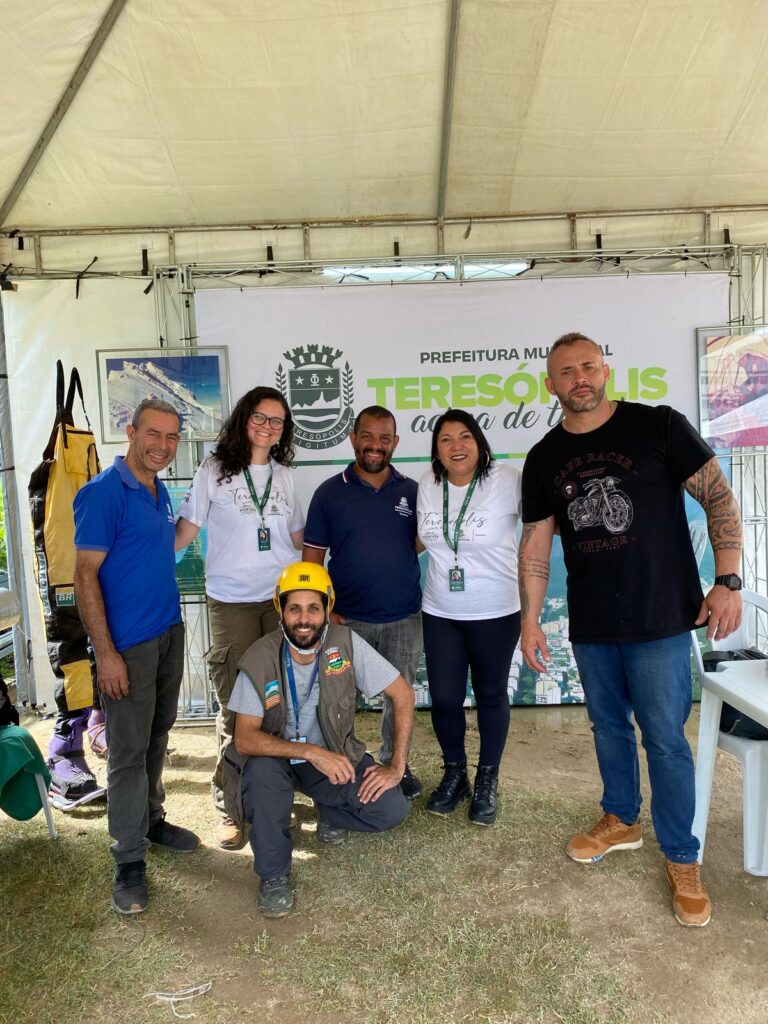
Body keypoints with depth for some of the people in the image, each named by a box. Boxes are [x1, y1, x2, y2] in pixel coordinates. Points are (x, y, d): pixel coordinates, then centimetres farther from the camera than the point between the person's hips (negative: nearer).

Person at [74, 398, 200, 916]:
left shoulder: (160, 492, 9)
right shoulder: (102, 493, -14)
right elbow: (85, 574, -17)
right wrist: (105, 653, -19)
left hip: (169, 633, 8)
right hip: (128, 643, -7)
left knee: (157, 736, 18)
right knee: (129, 750, 2)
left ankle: (152, 820, 35)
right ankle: (130, 860, 14)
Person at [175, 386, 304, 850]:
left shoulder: (284, 476, 12)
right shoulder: (215, 471, 1)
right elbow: (184, 531, -1)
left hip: (282, 600, 4)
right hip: (231, 603, -3)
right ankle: (229, 805, 15)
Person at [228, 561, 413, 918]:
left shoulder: (346, 643, -20)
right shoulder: (259, 659, -21)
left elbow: (403, 694, -13)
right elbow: (244, 739, -23)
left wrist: (396, 766, -17)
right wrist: (311, 752, -36)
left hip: (336, 754, 1)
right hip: (280, 755, -1)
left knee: (393, 809, -20)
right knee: (261, 771, -35)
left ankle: (331, 810, 13)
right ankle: (273, 875, -10)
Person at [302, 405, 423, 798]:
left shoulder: (411, 491, 3)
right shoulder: (330, 492, -2)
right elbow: (312, 556, -1)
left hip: (404, 618, 2)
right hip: (346, 618, -1)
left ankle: (395, 764, 35)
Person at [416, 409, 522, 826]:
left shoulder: (507, 481, -14)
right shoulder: (427, 486, 1)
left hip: (496, 612, -3)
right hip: (440, 612, 3)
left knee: (491, 696, 13)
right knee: (444, 699, 6)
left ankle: (487, 780, 35)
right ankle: (453, 773, 33)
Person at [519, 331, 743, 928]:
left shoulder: (658, 426, -7)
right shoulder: (544, 459, 4)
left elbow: (719, 497, -5)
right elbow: (536, 544, 6)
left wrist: (729, 581, -13)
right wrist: (530, 620, 3)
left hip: (661, 619, -4)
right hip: (590, 626, 4)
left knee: (665, 739, 4)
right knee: (609, 727, 19)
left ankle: (682, 859, 24)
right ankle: (622, 821, 41)